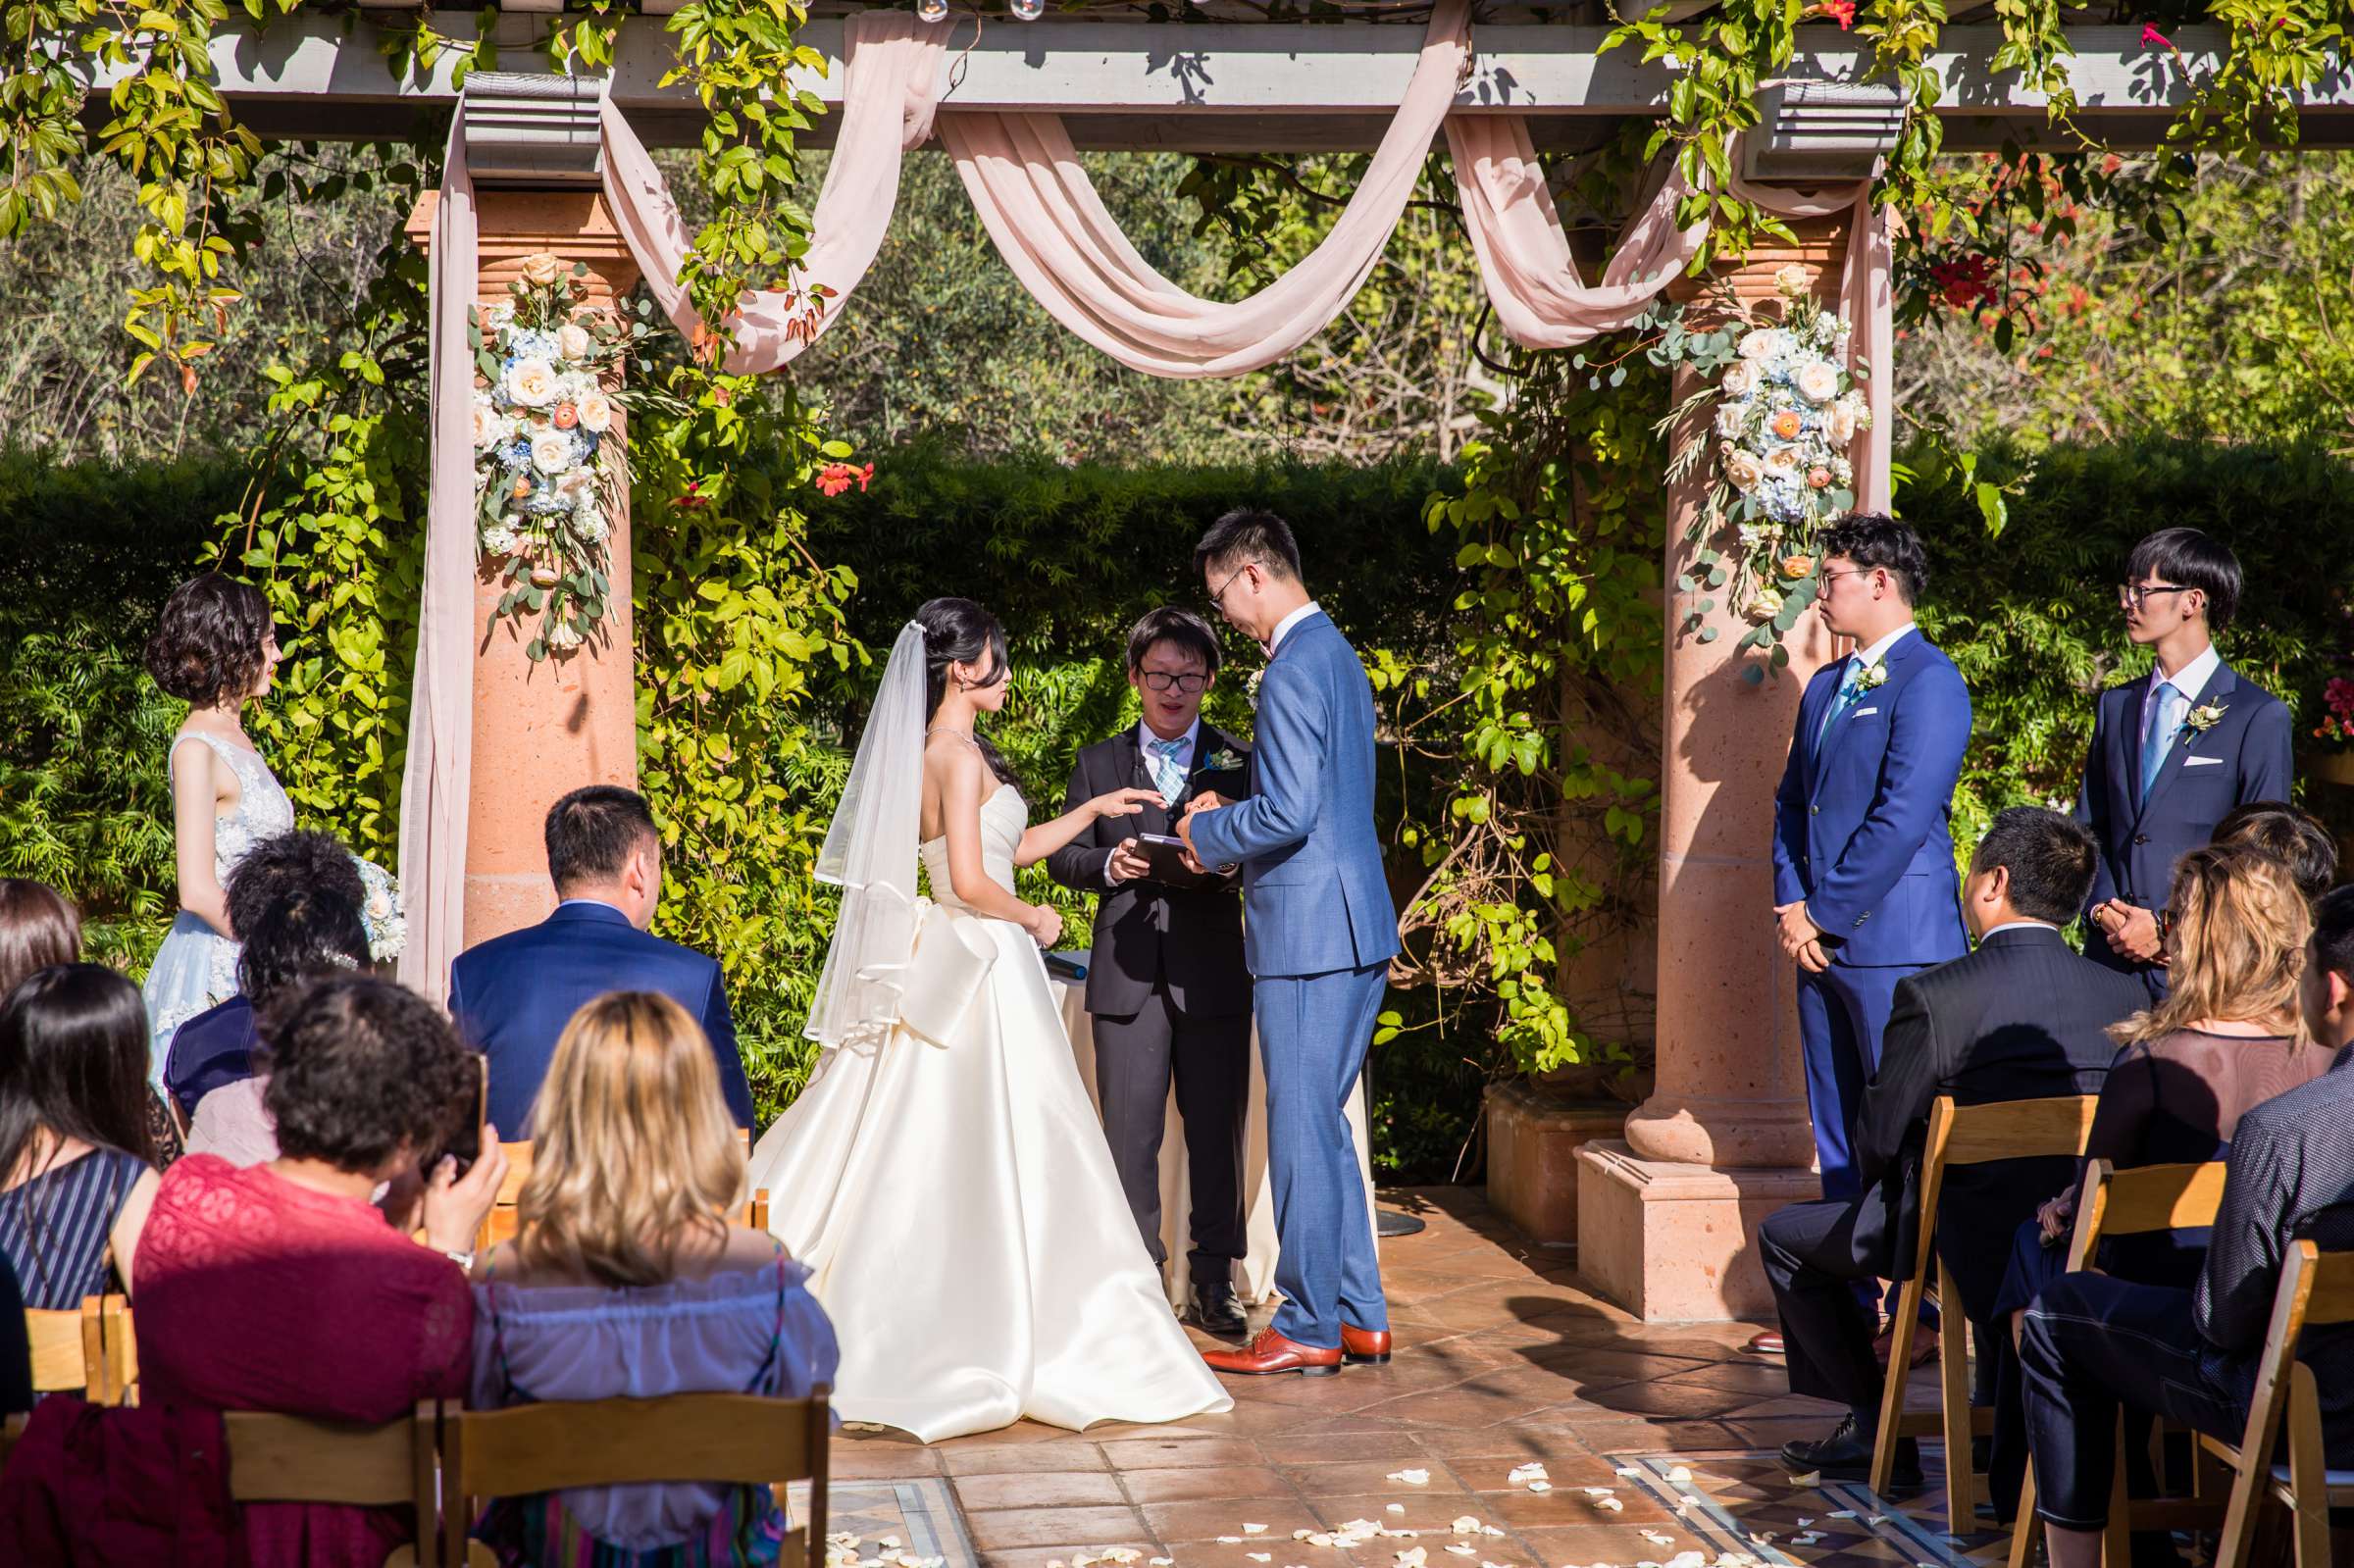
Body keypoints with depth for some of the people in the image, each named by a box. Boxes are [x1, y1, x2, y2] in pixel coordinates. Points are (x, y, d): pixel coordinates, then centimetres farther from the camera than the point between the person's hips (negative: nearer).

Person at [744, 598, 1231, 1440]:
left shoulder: (934, 752, 13)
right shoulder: (960, 754, -16)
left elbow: (1007, 849, 22)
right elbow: (972, 883, -22)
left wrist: (1094, 810, 23)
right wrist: (1033, 917, -5)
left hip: (949, 970, 9)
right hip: (984, 967, -9)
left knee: (926, 1150, 10)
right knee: (1005, 1149, -4)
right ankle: (1011, 1334, 0)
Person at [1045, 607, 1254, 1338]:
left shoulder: (1241, 763, 10)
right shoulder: (1098, 764, 13)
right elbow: (1063, 858, 10)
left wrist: (1231, 866, -17)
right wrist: (1109, 865, -11)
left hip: (1214, 974, 0)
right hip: (1129, 973, 1)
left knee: (1216, 1133, 3)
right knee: (1130, 1133, 0)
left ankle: (1213, 1284, 12)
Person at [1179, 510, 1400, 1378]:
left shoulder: (1294, 670, -16)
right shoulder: (1337, 654, 16)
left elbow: (1288, 814, -23)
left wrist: (1206, 833, -7)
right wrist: (1229, 815, 14)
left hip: (1309, 928, -10)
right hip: (1356, 923, 10)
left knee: (1302, 1132, -2)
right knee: (1324, 1126, 16)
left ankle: (1308, 1329, 4)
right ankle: (1359, 1315, 20)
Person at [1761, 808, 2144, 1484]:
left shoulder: (1934, 997, -18)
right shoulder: (2125, 997, -4)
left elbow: (1879, 1138, -10)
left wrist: (1887, 1200, 12)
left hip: (1966, 1245, -5)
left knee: (1785, 1235, 18)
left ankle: (1876, 1428, 20)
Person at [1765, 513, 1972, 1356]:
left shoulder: (1928, 681, -10)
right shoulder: (1826, 686, 17)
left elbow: (1904, 815, -16)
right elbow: (1792, 802, 18)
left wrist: (1826, 912, -13)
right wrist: (1791, 904, 3)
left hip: (1895, 942, -9)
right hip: (1822, 940, 9)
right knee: (1839, 1135, 13)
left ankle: (1921, 1315, 1)